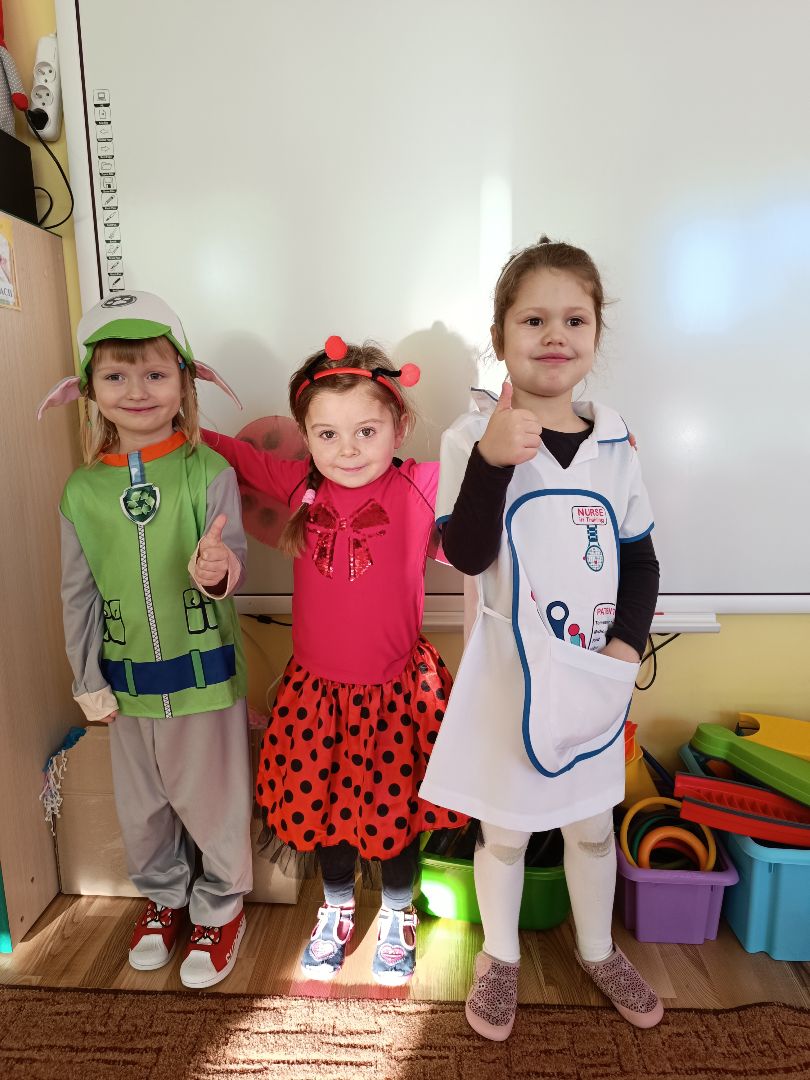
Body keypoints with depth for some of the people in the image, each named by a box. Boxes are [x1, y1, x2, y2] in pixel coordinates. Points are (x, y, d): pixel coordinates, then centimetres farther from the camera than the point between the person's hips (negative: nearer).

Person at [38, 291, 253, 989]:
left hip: (204, 671, -3)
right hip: (126, 680, 4)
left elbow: (230, 559, -15)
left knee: (212, 800, 13)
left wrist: (216, 570, -38)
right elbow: (78, 593, 4)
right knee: (141, 804, 21)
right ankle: (163, 897, 48)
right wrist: (88, 679, 4)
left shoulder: (208, 471, -11)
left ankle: (220, 907, 39)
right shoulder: (82, 488, -2)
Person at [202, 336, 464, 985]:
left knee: (397, 808, 17)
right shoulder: (300, 484, -5)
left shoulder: (424, 487, -15)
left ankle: (398, 917, 49)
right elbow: (227, 450, 7)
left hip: (396, 691, -3)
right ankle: (337, 911, 52)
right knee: (322, 805, 21)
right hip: (317, 689, 3)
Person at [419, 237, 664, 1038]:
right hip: (508, 674, -3)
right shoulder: (474, 434, -11)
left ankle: (597, 950, 50)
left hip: (595, 676, 4)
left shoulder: (612, 439, 0)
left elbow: (641, 557, 6)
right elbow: (466, 554, -21)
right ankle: (500, 956, 44)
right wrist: (491, 459, -33)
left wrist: (627, 645, -7)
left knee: (592, 821, 23)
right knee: (505, 827, 17)